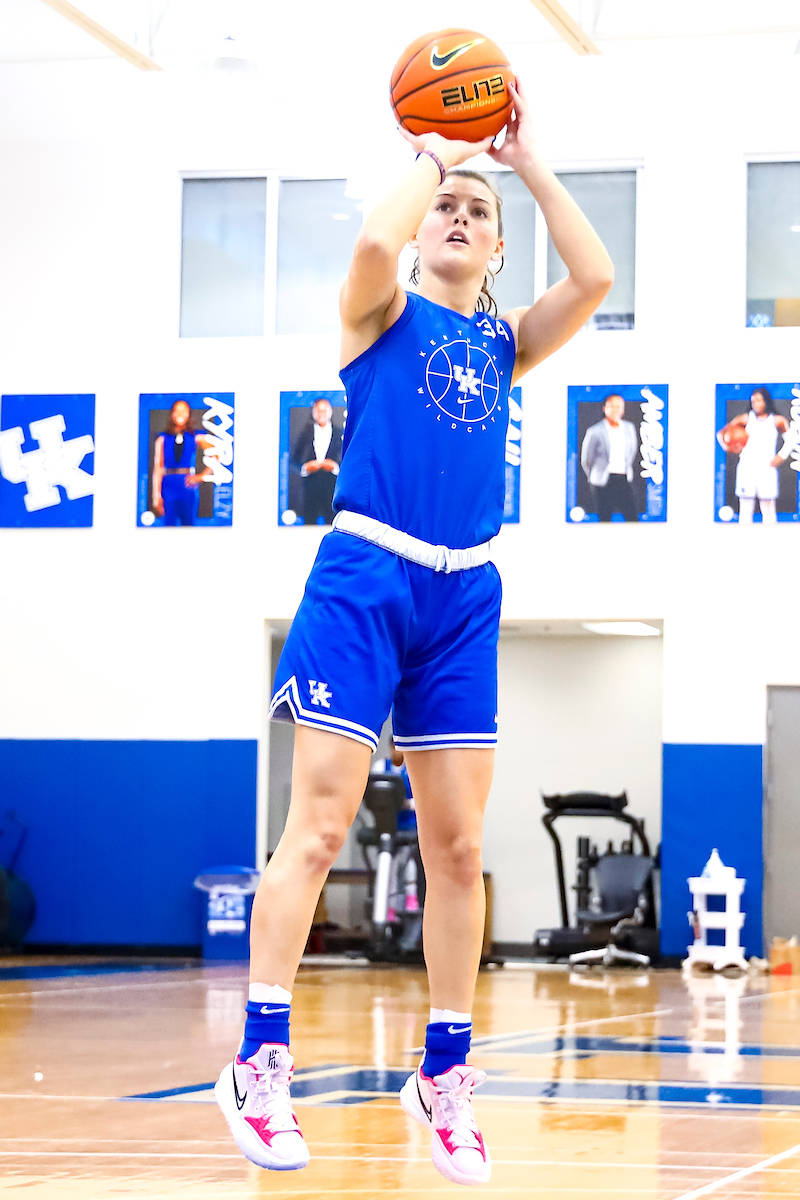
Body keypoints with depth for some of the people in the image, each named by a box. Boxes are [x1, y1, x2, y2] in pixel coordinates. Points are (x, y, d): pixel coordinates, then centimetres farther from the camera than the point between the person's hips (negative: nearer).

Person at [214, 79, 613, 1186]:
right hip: (364, 577, -4)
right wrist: (432, 155, -1)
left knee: (457, 845, 4)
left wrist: (527, 158, 6)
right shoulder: (384, 315, 6)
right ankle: (261, 1063, -6)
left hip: (464, 598, 5)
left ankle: (445, 1075, 12)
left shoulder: (505, 341, 17)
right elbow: (374, 242, -17)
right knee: (318, 827, -8)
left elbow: (594, 277, 1)